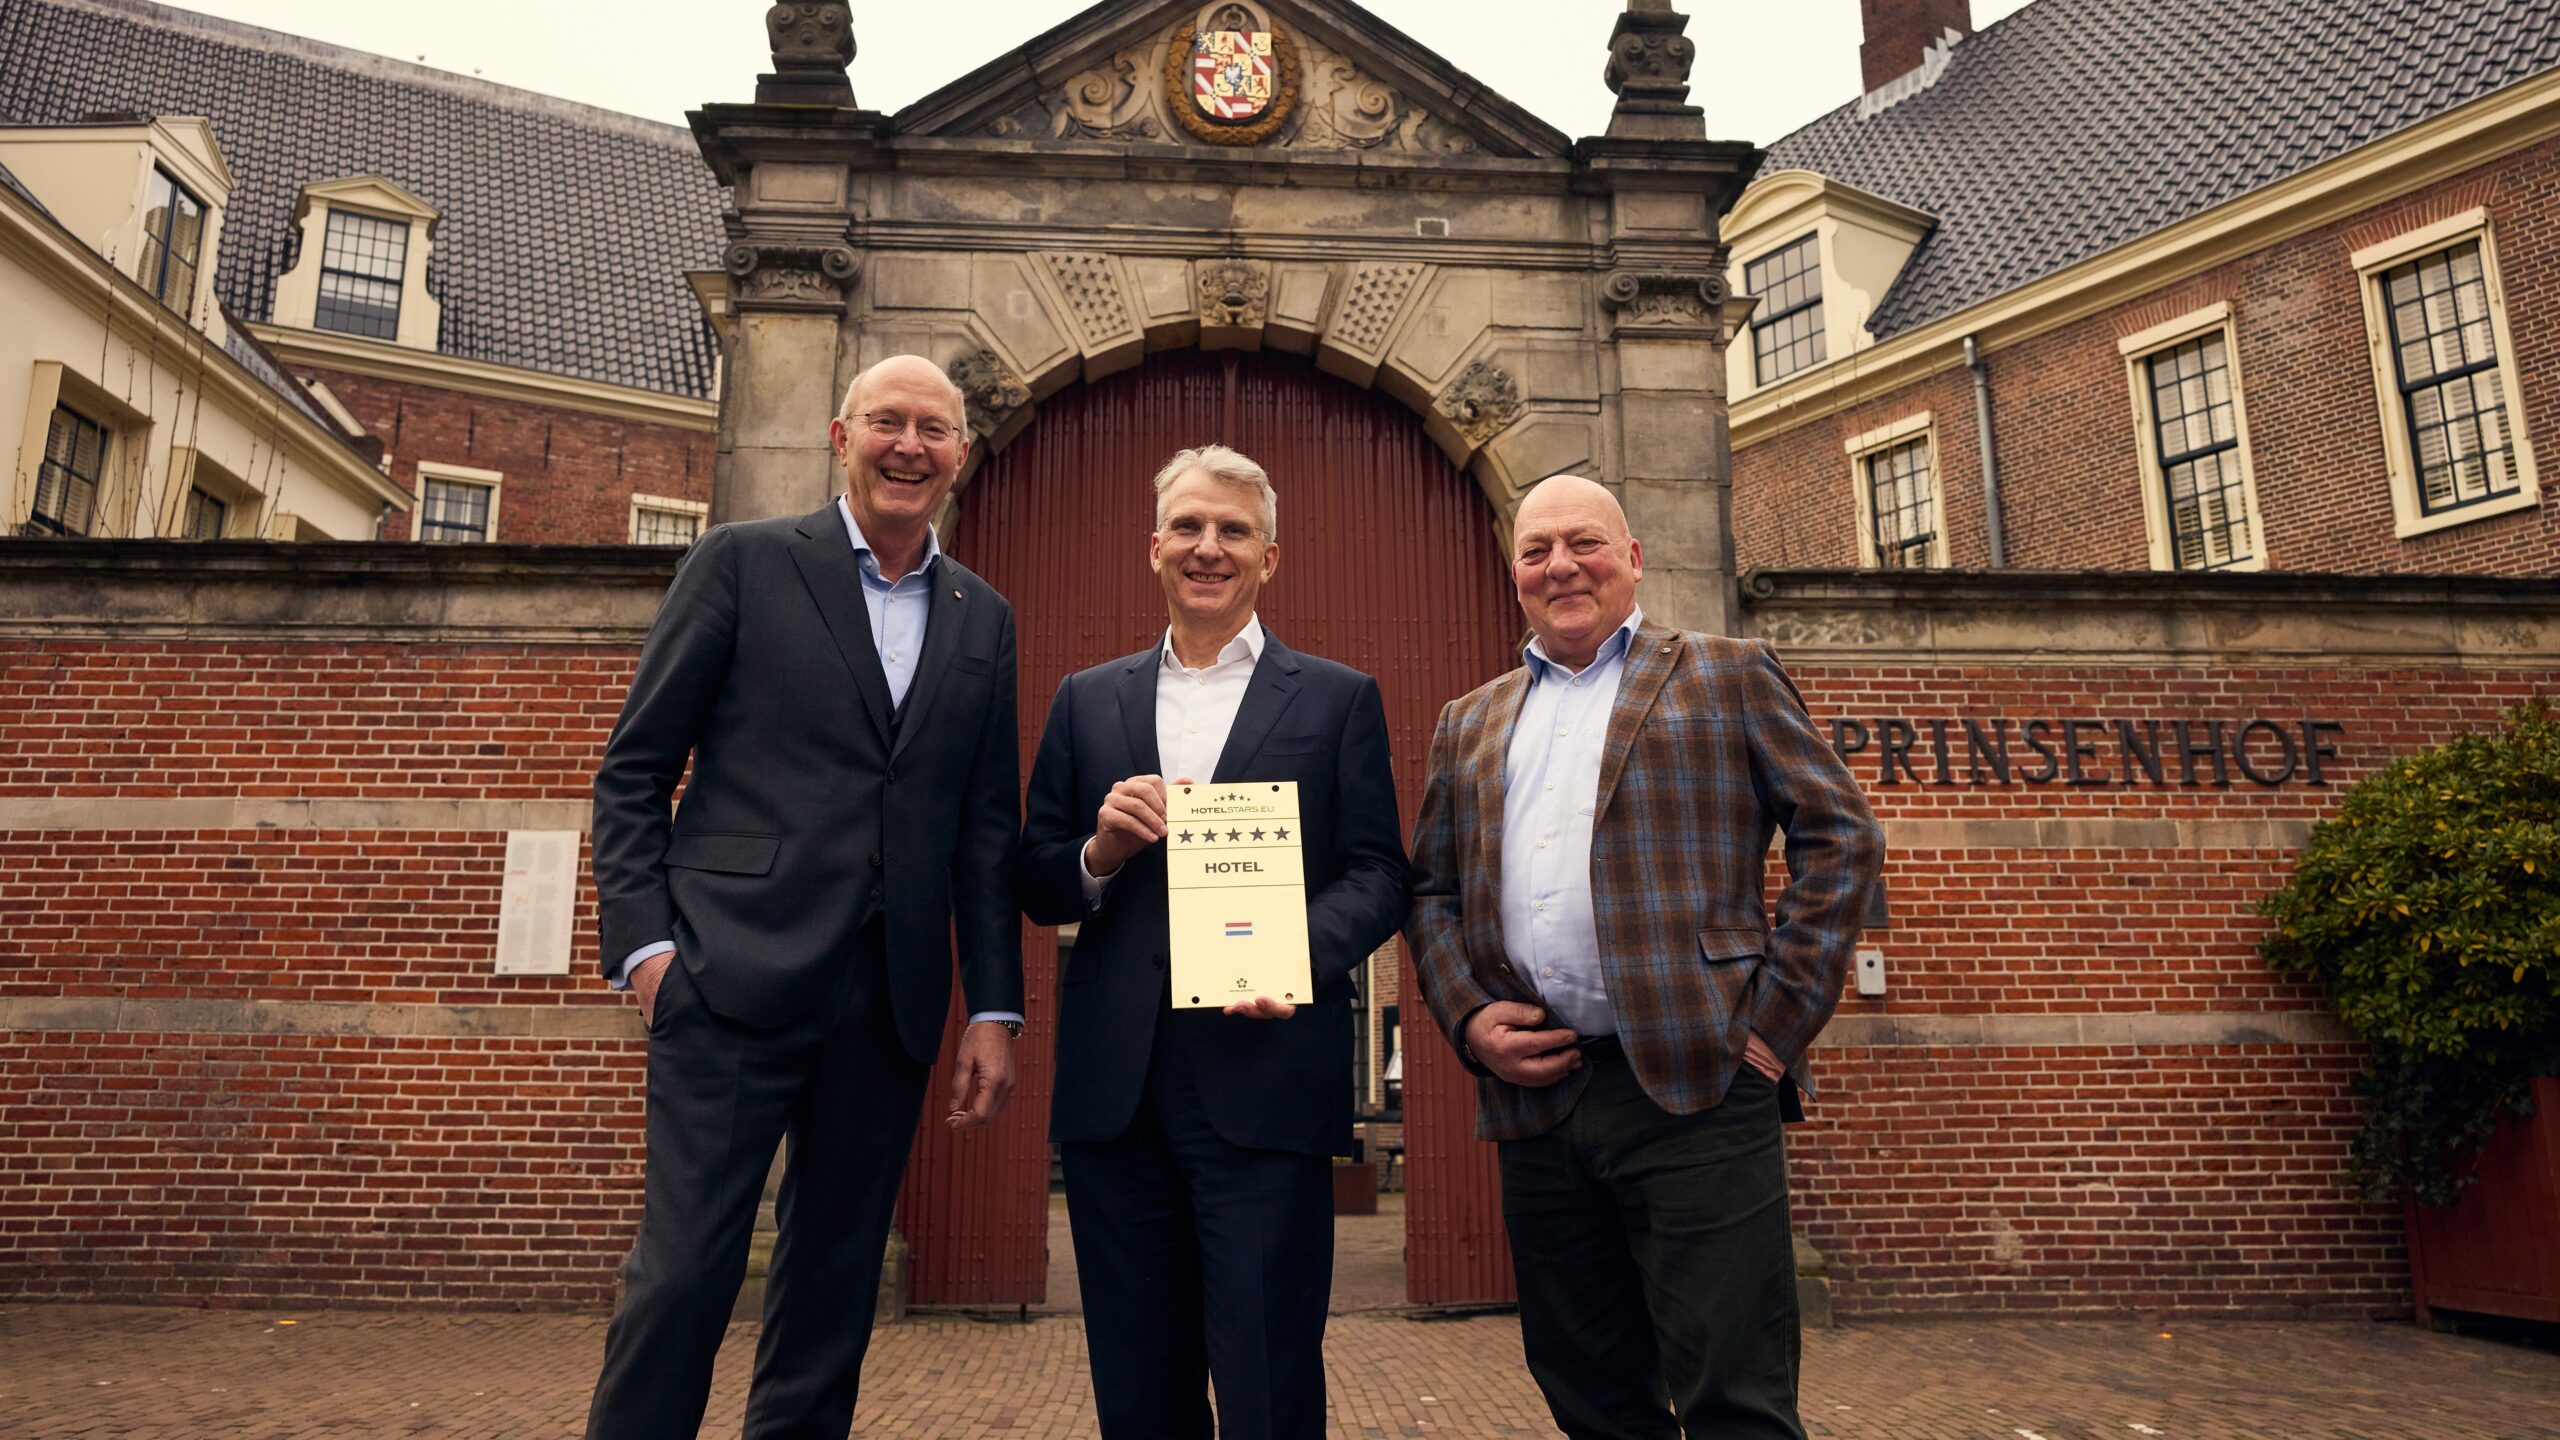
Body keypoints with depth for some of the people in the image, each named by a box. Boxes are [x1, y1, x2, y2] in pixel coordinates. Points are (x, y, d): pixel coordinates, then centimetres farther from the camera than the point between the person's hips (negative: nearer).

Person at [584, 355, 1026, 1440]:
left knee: (835, 1284, 11)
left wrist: (995, 1010, 7)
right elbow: (634, 767, 2)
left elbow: (986, 829, 12)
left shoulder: (984, 621, 13)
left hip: (891, 1002, 4)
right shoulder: (743, 563, 3)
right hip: (738, 976, -3)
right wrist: (644, 939, -8)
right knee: (685, 1271, -4)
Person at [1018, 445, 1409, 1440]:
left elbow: (1377, 874, 1)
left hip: (1265, 1079, -2)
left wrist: (1300, 953, -18)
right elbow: (1034, 888, 13)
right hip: (1112, 1086, 3)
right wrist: (1100, 853, -8)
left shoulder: (1339, 699, 8)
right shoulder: (1086, 701, 15)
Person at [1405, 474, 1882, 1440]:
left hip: (1696, 1087, -4)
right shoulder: (1468, 724, 18)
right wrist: (1466, 1018, 0)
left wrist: (1779, 1017, -6)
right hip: (1533, 1096, 4)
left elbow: (1842, 836, 3)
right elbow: (1430, 891, 17)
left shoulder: (1728, 676, 8)